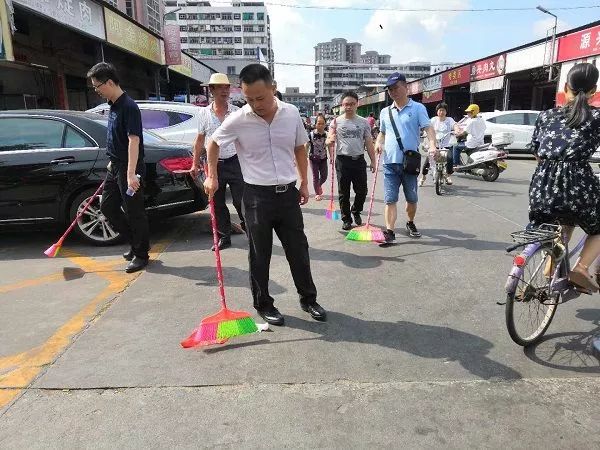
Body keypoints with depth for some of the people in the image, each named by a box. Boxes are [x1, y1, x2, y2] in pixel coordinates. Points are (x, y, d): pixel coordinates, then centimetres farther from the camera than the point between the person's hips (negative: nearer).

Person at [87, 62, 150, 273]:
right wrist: (113, 162, 23)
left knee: (134, 212, -1)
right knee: (107, 206, 15)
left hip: (128, 168, -10)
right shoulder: (113, 105, 11)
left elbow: (134, 140, -24)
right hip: (116, 166, 10)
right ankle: (136, 241, 27)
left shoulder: (128, 106, -17)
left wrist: (131, 174, -28)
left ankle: (141, 254, 13)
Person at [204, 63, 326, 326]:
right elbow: (214, 144, 8)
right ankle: (263, 304, 25)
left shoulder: (292, 114, -1)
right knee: (260, 255, 8)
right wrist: (212, 177, 2)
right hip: (257, 196, -2)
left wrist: (304, 182, 12)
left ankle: (308, 299, 28)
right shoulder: (237, 120, -10)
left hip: (288, 194, 3)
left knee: (299, 250, 11)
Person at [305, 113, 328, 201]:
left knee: (324, 176, 9)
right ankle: (317, 193, 22)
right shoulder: (311, 134, -13)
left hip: (323, 158, 3)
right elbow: (307, 146, -8)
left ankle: (319, 186, 41)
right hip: (313, 158, -3)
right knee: (315, 177, 6)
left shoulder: (326, 134, -4)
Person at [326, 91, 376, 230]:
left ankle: (356, 211, 32)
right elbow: (328, 141, 2)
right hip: (343, 160, -1)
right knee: (344, 193, 4)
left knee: (361, 191, 5)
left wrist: (373, 161, 3)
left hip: (359, 160, 1)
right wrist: (331, 140, -23)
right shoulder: (336, 122, 3)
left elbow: (369, 143, 8)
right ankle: (346, 219, 17)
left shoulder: (363, 122, 7)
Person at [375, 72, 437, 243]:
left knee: (412, 198, 11)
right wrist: (378, 143, 2)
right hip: (390, 162, 3)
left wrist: (432, 144, -28)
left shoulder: (418, 108, 0)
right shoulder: (385, 112, 13)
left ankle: (411, 223, 34)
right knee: (390, 199, -2)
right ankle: (390, 231, 0)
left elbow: (428, 127, -9)